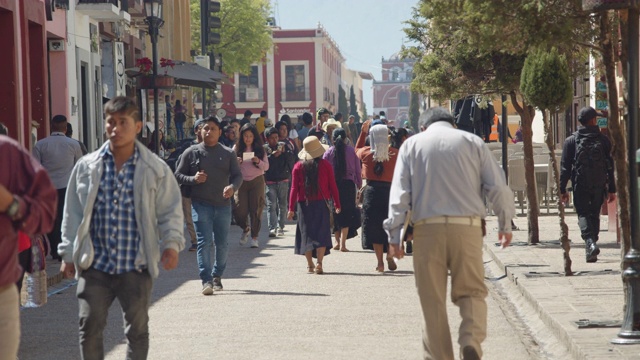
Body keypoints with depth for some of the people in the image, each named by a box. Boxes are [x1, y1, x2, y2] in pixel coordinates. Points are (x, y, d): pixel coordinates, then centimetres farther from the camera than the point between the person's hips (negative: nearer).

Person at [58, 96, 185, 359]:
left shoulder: (156, 169, 0)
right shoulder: (86, 167, 4)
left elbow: (170, 211, 3)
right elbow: (73, 214, 9)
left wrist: (171, 243, -11)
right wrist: (68, 254, 6)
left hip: (136, 266, -1)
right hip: (95, 264, 1)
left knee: (137, 329, 8)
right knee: (89, 326, -1)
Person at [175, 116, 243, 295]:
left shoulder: (228, 154, 8)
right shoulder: (191, 153, 4)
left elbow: (238, 175, 4)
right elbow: (178, 175, 6)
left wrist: (233, 187, -18)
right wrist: (193, 179, -13)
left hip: (223, 204, 2)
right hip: (201, 204, -2)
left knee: (222, 243, 8)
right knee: (204, 242, -11)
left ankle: (217, 276, 27)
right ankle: (206, 280, -11)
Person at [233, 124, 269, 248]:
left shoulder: (260, 149, 3)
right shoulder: (237, 148, 1)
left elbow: (266, 167, 1)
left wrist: (258, 162, -18)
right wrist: (236, 162, -19)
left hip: (257, 181, 0)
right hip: (241, 181, 0)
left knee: (256, 210, -2)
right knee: (239, 210, -7)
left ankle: (254, 237, 9)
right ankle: (245, 229, 24)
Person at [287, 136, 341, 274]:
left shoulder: (298, 167, 0)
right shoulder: (325, 165, -3)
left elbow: (294, 189, -2)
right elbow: (332, 186, -1)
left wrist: (291, 208, 0)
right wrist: (337, 204, 6)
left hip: (304, 204, 1)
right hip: (321, 203, -1)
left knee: (307, 233, 10)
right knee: (321, 232, 0)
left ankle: (310, 265, 10)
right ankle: (319, 263, -13)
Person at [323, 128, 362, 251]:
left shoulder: (328, 152, 0)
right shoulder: (352, 151, -1)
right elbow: (358, 169, 1)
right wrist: (359, 184, 10)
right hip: (348, 184, -1)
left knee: (335, 213, 12)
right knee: (347, 213, 2)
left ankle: (337, 242, 16)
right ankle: (343, 243, -7)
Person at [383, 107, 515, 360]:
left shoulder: (412, 144, 13)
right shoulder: (472, 142, 13)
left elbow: (399, 192, 3)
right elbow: (498, 187, 8)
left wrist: (394, 234, 3)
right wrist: (505, 224, 19)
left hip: (427, 227, 0)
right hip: (467, 226, 0)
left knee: (432, 300, 6)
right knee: (471, 291, 8)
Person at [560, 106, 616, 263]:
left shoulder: (571, 140, -1)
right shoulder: (603, 140, 2)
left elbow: (565, 166, -2)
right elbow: (610, 166, 3)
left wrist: (563, 189, 2)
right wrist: (612, 189, 8)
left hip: (580, 184, -2)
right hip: (599, 185, 2)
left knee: (583, 214, 2)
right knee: (595, 214, 14)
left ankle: (590, 241, -23)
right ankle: (590, 250, 17)